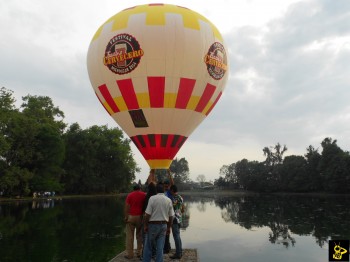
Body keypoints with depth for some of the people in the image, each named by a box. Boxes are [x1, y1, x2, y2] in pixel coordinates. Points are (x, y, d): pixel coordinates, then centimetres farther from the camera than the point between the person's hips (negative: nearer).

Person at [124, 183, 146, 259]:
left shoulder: (130, 195, 2)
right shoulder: (144, 195, 4)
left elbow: (126, 207, -5)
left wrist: (125, 217, -4)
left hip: (131, 217, -1)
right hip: (140, 217, 1)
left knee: (130, 236, 5)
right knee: (140, 235, 13)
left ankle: (130, 254, 8)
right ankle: (139, 253, 16)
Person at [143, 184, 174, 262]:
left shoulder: (152, 198, -10)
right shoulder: (169, 200, 2)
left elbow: (147, 214, -13)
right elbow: (171, 216, 4)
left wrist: (145, 225, -4)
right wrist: (169, 228, 13)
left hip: (153, 225, -3)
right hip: (164, 225, 3)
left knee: (148, 246, 11)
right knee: (160, 247, 9)